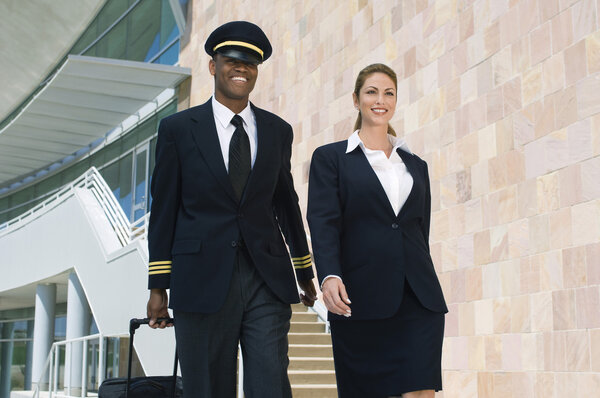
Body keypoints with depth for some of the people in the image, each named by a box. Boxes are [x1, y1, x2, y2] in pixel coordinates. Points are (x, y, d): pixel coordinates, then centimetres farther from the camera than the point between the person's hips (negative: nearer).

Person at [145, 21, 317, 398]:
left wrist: (306, 273, 21)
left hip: (268, 281, 2)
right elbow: (164, 209, 4)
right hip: (203, 281, -1)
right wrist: (158, 286, 2)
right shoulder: (178, 128, 4)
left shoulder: (278, 130, 11)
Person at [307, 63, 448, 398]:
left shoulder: (416, 165, 19)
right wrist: (329, 276, -22)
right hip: (361, 298, -3)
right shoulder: (330, 158, 7)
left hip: (418, 297, 3)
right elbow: (323, 223, -6)